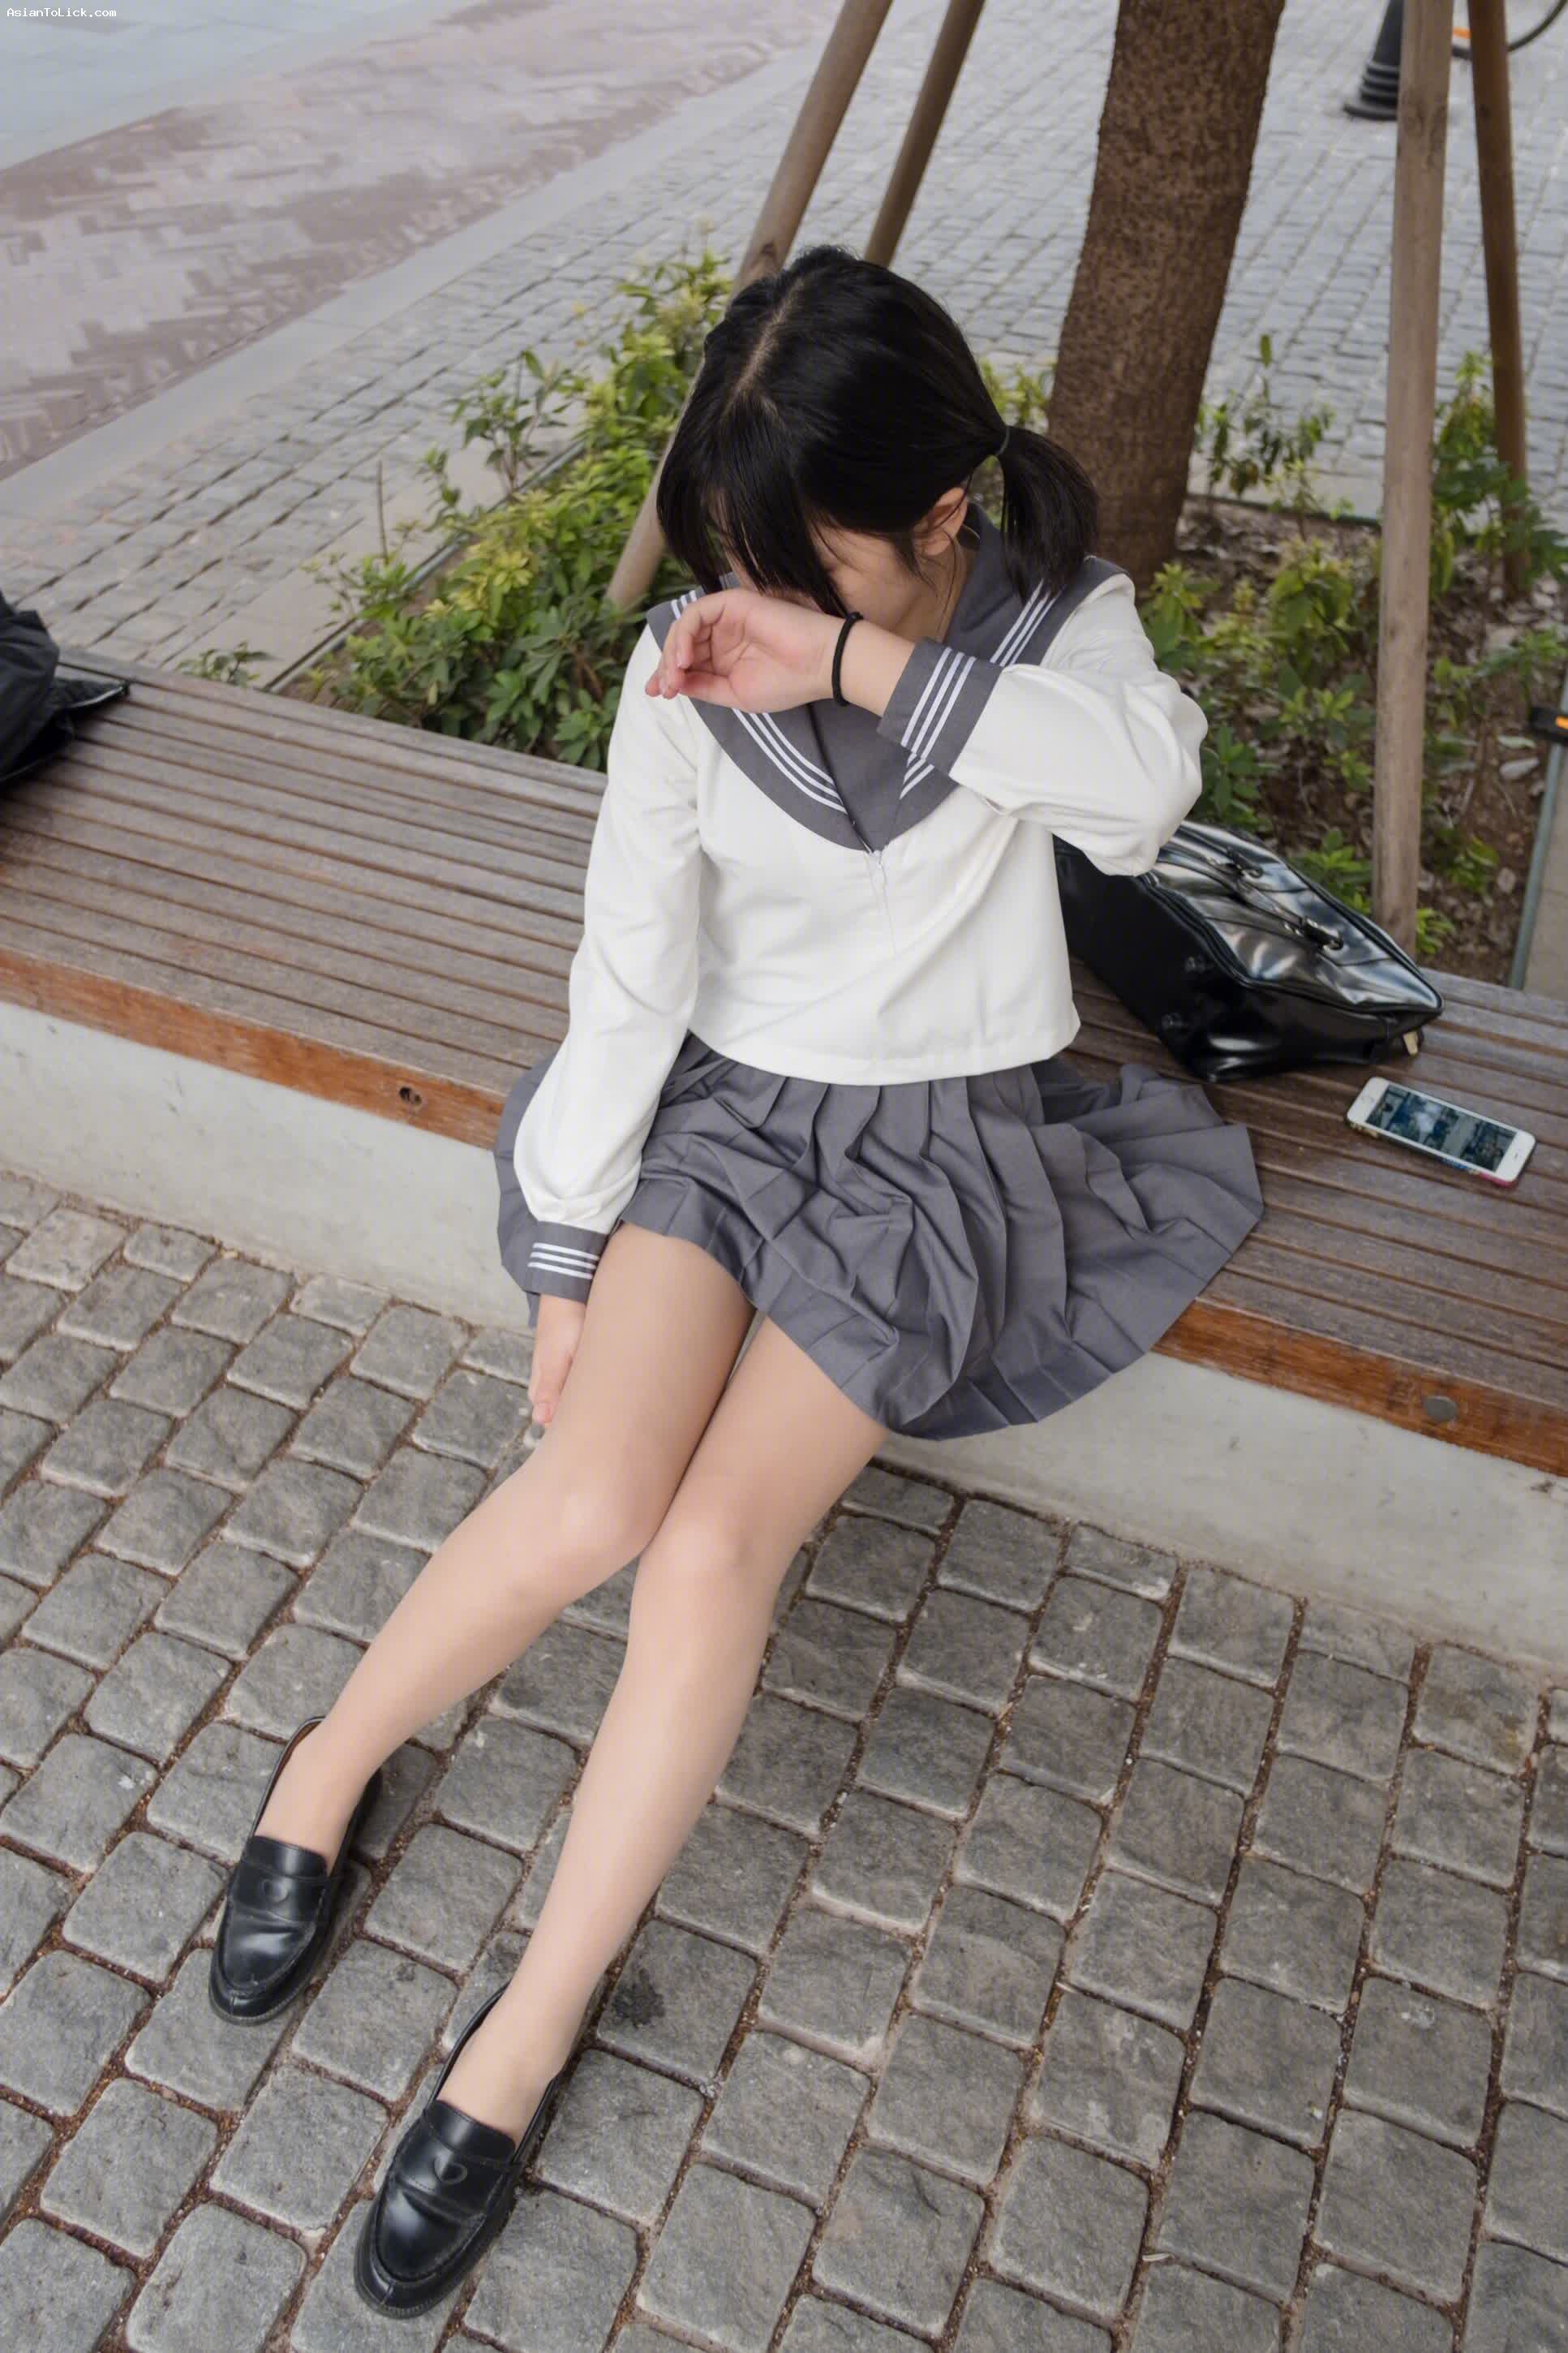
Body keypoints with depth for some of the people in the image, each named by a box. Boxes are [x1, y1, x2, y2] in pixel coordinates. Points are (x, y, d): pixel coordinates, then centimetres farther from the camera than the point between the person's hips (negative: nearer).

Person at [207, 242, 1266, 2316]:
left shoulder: (1059, 624, -6)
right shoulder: (688, 673, -5)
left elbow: (1150, 788, -28)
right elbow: (631, 973, -4)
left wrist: (864, 670, -33)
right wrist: (564, 1253, -4)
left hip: (951, 1139, -1)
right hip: (731, 1103, 1)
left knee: (715, 1546, -20)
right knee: (597, 1492, -24)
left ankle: (522, 2046, -3)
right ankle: (328, 1761, 6)